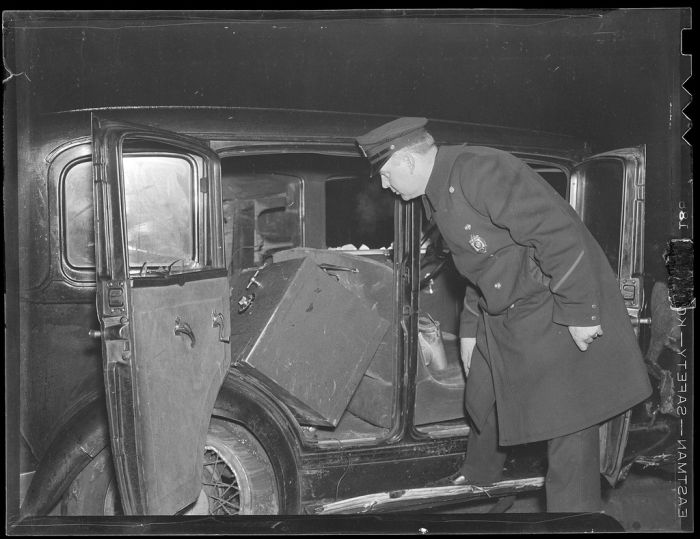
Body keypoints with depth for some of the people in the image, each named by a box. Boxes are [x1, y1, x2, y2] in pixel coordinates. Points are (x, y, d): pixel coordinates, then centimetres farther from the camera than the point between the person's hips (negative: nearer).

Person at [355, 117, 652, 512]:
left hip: (557, 314, -10)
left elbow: (559, 235, -28)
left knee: (568, 422, -4)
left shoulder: (480, 171, -25)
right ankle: (480, 478, 49)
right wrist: (469, 329, 18)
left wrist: (579, 314, -25)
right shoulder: (437, 194, 7)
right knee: (483, 402, 23)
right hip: (500, 317, 10)